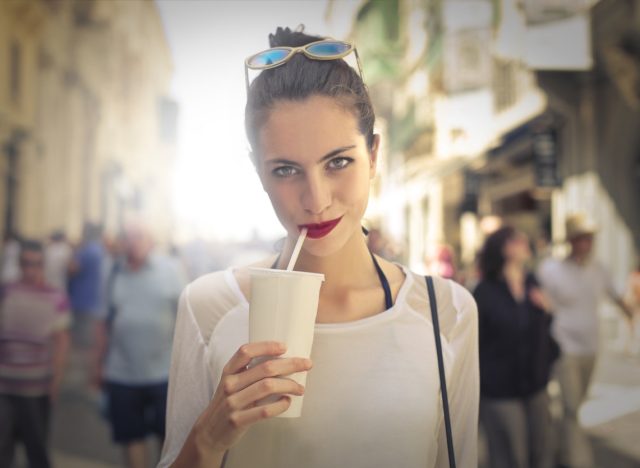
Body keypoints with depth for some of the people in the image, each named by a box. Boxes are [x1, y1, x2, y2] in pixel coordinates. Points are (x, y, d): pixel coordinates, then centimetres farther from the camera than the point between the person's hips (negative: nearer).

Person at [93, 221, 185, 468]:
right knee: (131, 437, 10)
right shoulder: (115, 273, 5)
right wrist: (98, 363, 11)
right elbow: (105, 322, 11)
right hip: (121, 375, 2)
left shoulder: (168, 269, -2)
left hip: (164, 373, -2)